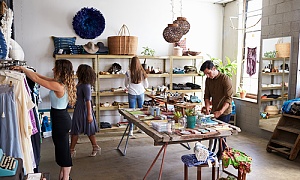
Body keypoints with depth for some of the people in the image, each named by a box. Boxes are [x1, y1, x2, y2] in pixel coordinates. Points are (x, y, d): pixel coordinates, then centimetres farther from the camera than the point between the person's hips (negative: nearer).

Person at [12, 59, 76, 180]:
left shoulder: (58, 86, -24)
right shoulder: (62, 83, 4)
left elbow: (36, 79, -17)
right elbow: (41, 77, 11)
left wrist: (23, 69, -3)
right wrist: (24, 69, 9)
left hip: (60, 119, -10)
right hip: (62, 117, 10)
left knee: (63, 148, 4)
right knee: (61, 147, 19)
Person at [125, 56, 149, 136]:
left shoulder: (128, 73, -9)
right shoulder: (142, 72, -6)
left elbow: (126, 85, 3)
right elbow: (146, 85, 2)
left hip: (132, 94, -1)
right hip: (141, 93, 2)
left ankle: (131, 130, 9)